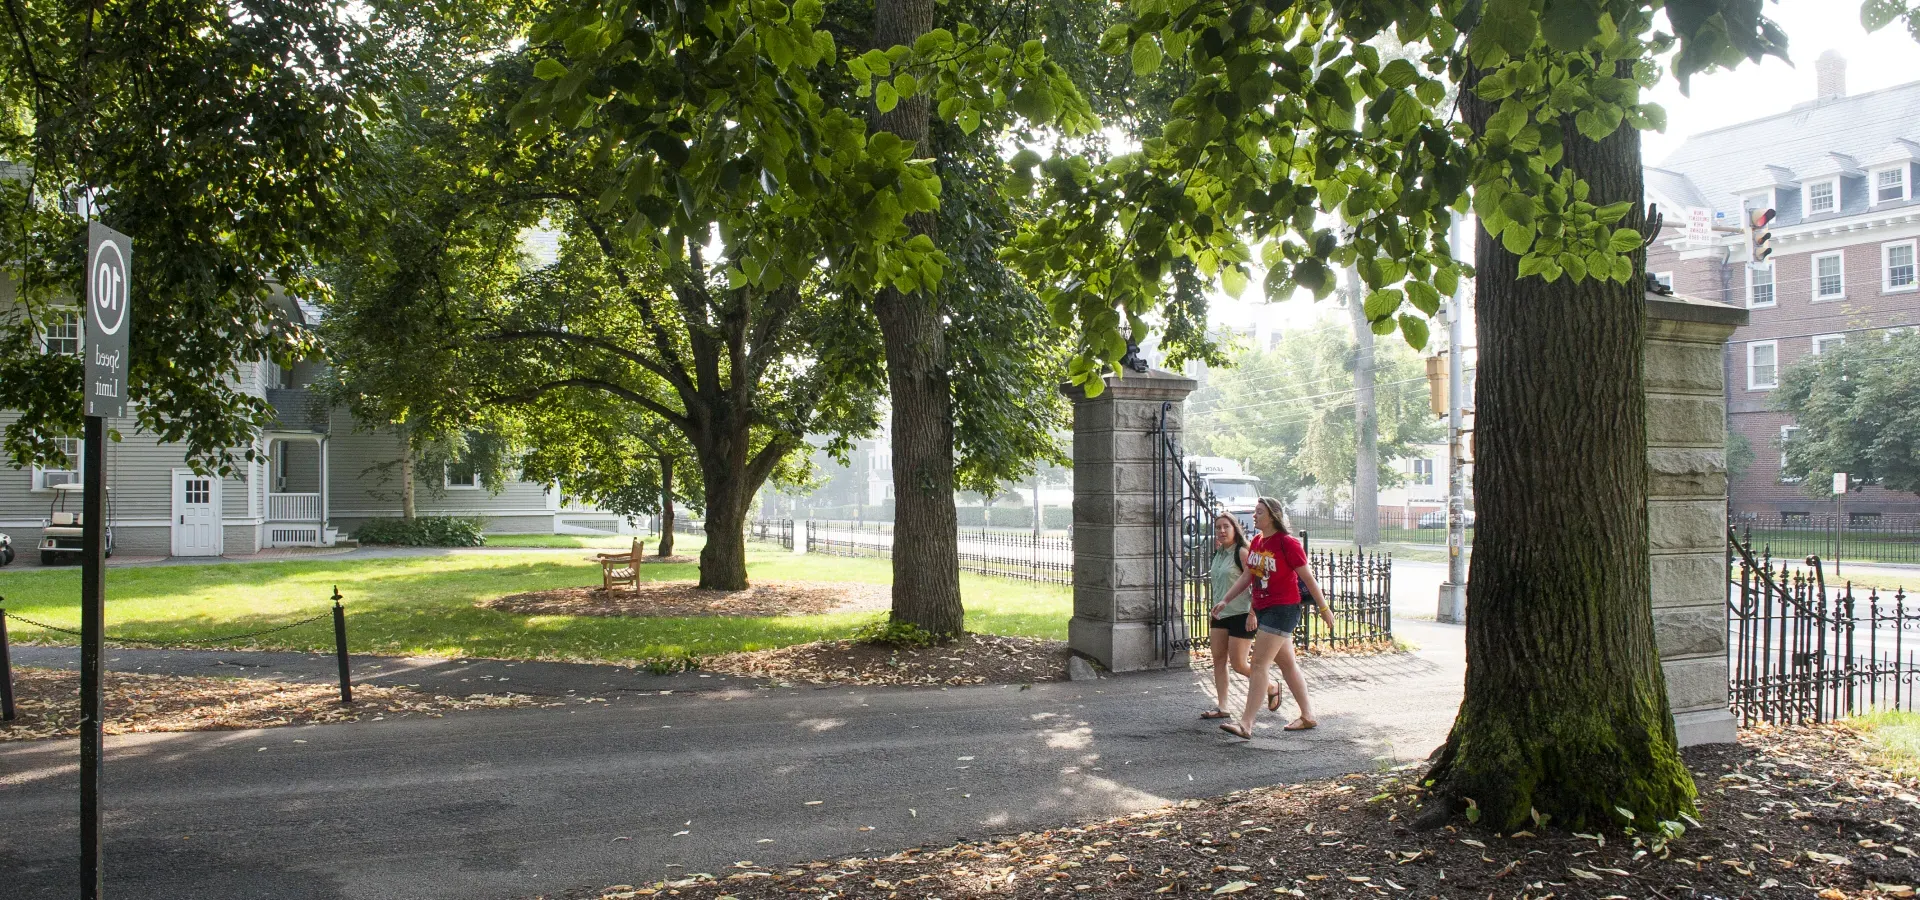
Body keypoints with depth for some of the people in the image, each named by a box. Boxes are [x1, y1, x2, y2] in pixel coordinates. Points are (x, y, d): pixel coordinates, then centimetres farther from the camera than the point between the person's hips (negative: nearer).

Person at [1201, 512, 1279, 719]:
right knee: (1219, 660, 3)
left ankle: (1272, 688, 20)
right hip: (1220, 615, 8)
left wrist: (1252, 613, -20)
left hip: (1241, 615, -8)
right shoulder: (1219, 554, 12)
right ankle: (1221, 707, 6)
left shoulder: (1242, 552, -12)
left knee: (1238, 664, -4)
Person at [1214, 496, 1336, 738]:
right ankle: (1308, 716, 27)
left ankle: (1246, 724, -14)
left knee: (1258, 664, -13)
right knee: (1287, 663, 15)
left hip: (1283, 609, -8)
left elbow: (1308, 578, -10)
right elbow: (1246, 577, 17)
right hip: (1263, 609, 8)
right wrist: (1224, 600, 14)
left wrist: (1324, 608, -5)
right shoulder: (1256, 542, 9)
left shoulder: (1287, 543, -14)